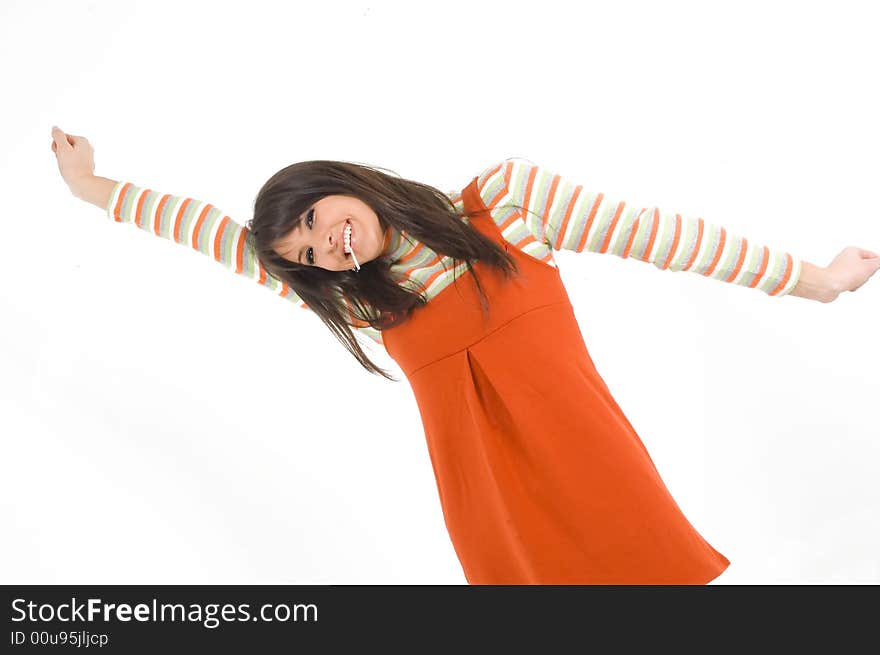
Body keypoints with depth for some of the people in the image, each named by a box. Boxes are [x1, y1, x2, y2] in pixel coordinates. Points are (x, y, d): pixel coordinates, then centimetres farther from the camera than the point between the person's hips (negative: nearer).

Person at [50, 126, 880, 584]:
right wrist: (97, 189, 18)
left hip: (608, 488, -1)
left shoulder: (505, 195, -3)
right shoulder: (357, 301, 3)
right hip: (496, 526, 2)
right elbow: (221, 233, 11)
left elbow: (650, 231, -1)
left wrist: (811, 278, 5)